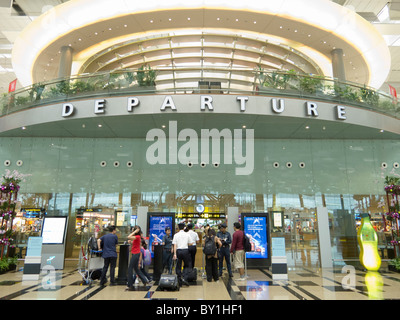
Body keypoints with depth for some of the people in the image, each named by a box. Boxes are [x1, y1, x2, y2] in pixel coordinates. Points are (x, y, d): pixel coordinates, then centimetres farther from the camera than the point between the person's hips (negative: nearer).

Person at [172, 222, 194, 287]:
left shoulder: (176, 235, 0)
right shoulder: (187, 234, 1)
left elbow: (174, 245, -5)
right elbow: (190, 244, 3)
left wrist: (175, 254, -5)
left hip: (178, 251, 0)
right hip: (185, 250, 0)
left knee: (178, 266, 10)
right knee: (187, 265, 13)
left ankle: (179, 281, 14)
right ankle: (184, 278, -3)